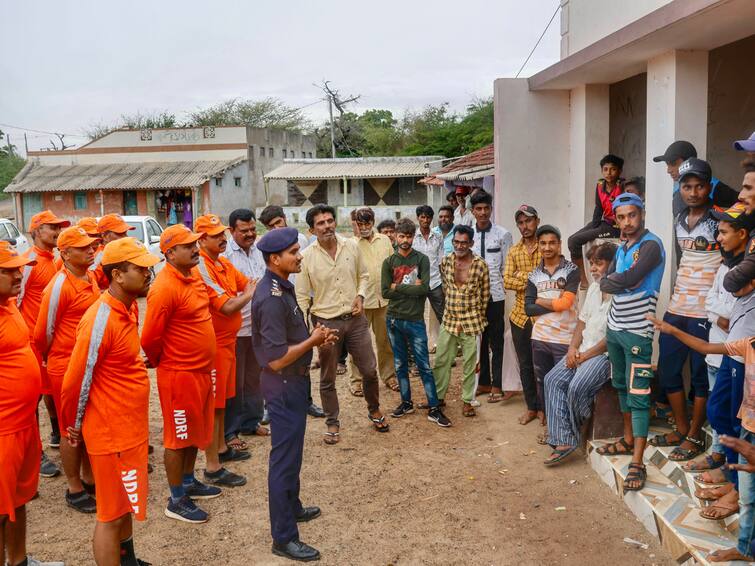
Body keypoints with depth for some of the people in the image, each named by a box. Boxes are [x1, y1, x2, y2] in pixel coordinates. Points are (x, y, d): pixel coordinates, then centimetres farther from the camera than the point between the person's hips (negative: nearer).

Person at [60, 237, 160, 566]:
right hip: (111, 432, -9)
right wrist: (74, 424, -5)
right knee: (112, 514, 6)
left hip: (129, 427, 9)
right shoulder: (101, 320, -25)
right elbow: (75, 381, -19)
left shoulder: (128, 308, 3)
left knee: (124, 504, 24)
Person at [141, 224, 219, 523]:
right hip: (179, 374, -8)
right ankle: (177, 501, 18)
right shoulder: (164, 288, -23)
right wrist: (156, 362, 1)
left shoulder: (194, 274, 4)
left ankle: (189, 481, 38)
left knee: (196, 431, 21)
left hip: (202, 369, 8)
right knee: (178, 437, 5)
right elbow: (150, 337, -19)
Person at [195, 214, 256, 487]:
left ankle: (221, 448, 36)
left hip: (228, 340, 9)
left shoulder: (224, 263, 9)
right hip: (213, 344, -9)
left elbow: (249, 284, 12)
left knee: (222, 398, 20)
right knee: (212, 403, -2)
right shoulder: (201, 268, -21)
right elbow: (228, 306, -24)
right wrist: (249, 295, -6)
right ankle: (213, 468, 6)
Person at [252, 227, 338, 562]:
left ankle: (291, 508, 42)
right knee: (285, 458, 1)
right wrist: (314, 340, -16)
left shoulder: (282, 287, 6)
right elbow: (277, 359, -28)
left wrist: (315, 337, 2)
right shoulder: (272, 298, -26)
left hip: (293, 381, 10)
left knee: (291, 452, 24)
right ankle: (283, 538, 13)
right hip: (283, 385, -10)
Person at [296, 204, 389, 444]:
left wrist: (361, 296, -6)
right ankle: (332, 422, 28)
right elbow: (302, 297, -5)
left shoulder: (351, 246, -1)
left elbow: (363, 276, 13)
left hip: (355, 319, 2)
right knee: (327, 378, 10)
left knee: (369, 370, 9)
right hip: (325, 322, -2)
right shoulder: (307, 257, -9)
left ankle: (374, 410, 35)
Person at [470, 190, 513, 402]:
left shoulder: (503, 234, -4)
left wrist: (504, 288, -5)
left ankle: (497, 385, 14)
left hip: (495, 295, -3)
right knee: (479, 340, 14)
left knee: (496, 342, 4)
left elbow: (507, 267, -2)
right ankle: (484, 382, 27)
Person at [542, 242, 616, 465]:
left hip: (606, 353, -9)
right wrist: (572, 349, 2)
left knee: (577, 387, -26)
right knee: (553, 380, -10)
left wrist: (585, 356, -13)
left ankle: (572, 434, 2)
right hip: (583, 350, 9)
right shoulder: (593, 288, 14)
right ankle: (563, 440, -13)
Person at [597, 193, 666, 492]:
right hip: (614, 328, 8)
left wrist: (614, 280, -6)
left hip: (637, 332, -8)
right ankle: (628, 439, 35)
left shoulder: (651, 245, -13)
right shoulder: (622, 247, 12)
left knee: (638, 396, -7)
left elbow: (628, 280, -25)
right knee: (621, 386, 19)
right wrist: (622, 282, -11)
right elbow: (605, 283, 7)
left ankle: (637, 464, -6)